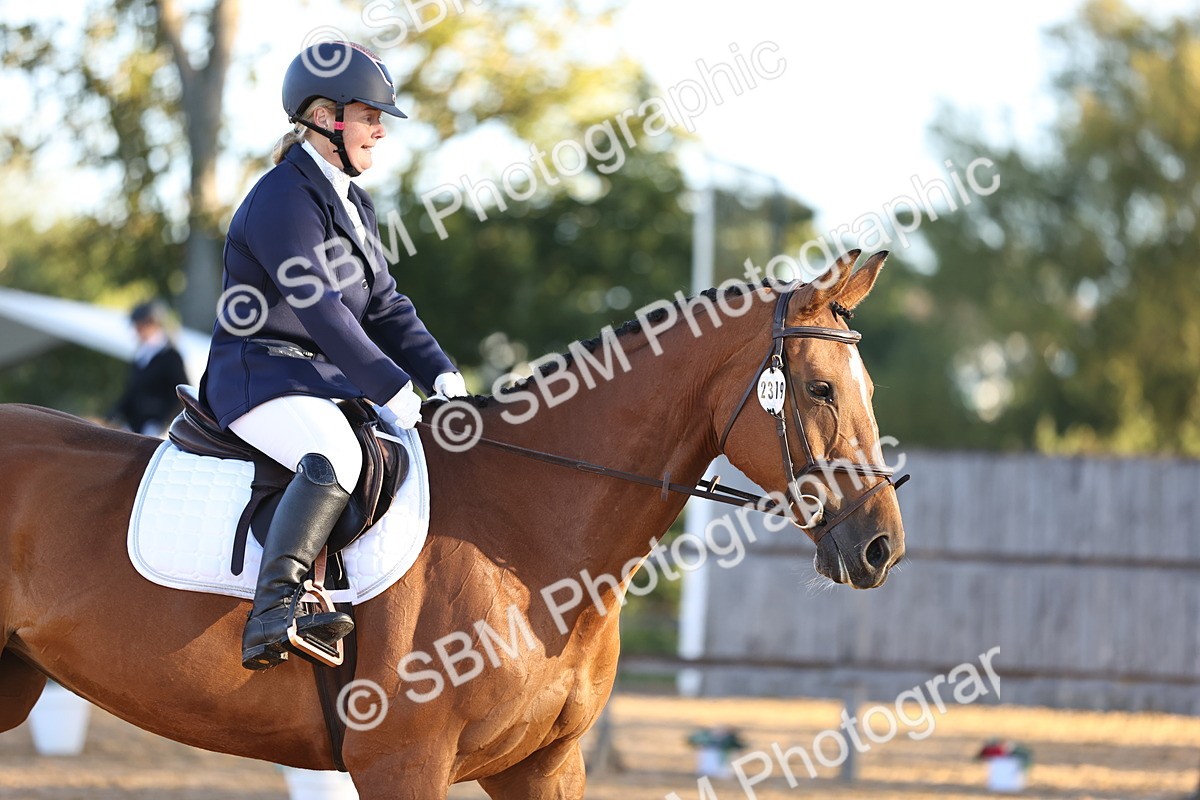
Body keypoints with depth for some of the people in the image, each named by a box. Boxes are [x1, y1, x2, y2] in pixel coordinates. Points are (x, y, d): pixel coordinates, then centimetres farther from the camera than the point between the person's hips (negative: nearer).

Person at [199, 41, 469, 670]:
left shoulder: (352, 204, 17)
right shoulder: (284, 201, -14)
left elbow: (383, 306, 17)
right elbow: (319, 308, -22)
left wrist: (438, 372, 1)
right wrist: (389, 387, -24)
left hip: (328, 379, 10)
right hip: (260, 376, -10)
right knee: (336, 458, -38)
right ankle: (272, 607, -45)